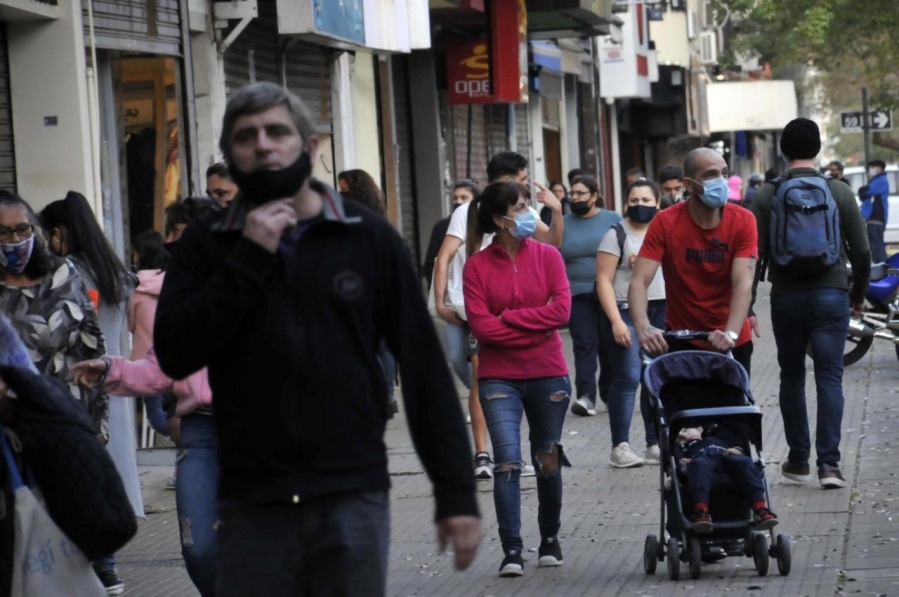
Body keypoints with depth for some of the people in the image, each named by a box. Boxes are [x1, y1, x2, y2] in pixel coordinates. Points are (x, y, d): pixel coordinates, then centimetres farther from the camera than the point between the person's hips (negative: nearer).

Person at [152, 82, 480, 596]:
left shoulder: (370, 238, 3)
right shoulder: (208, 244, 7)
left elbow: (423, 365, 2)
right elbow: (174, 355, -5)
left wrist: (457, 493, -3)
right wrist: (249, 259, -11)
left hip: (353, 499, -1)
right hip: (252, 503, 1)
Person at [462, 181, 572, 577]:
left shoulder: (547, 256, 2)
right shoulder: (477, 265, -2)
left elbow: (561, 310, -9)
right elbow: (480, 325, -10)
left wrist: (508, 317, -11)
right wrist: (534, 329, -10)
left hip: (548, 375, 2)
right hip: (499, 377, -2)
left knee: (548, 462, 12)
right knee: (508, 462, -11)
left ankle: (550, 541, 28)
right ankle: (512, 551, -10)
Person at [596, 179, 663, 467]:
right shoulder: (616, 235, -1)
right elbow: (604, 280, -6)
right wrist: (615, 321, -15)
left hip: (662, 313, 5)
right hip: (627, 312, -5)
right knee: (628, 378, -11)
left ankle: (655, 445, 9)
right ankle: (620, 447, -8)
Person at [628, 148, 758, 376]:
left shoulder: (743, 221, -10)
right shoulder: (665, 223, -12)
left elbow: (743, 283, -20)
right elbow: (639, 282, -19)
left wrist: (731, 334, -36)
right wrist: (643, 328, -38)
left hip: (733, 343, 1)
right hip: (681, 342, -1)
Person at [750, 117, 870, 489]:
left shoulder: (767, 196, -2)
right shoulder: (839, 193, -1)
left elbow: (754, 252, -5)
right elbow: (861, 251, 0)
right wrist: (858, 295, 15)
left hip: (786, 297, 1)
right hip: (831, 295, -1)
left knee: (792, 377, 14)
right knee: (829, 377, -1)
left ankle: (798, 460, 18)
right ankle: (829, 463, -11)